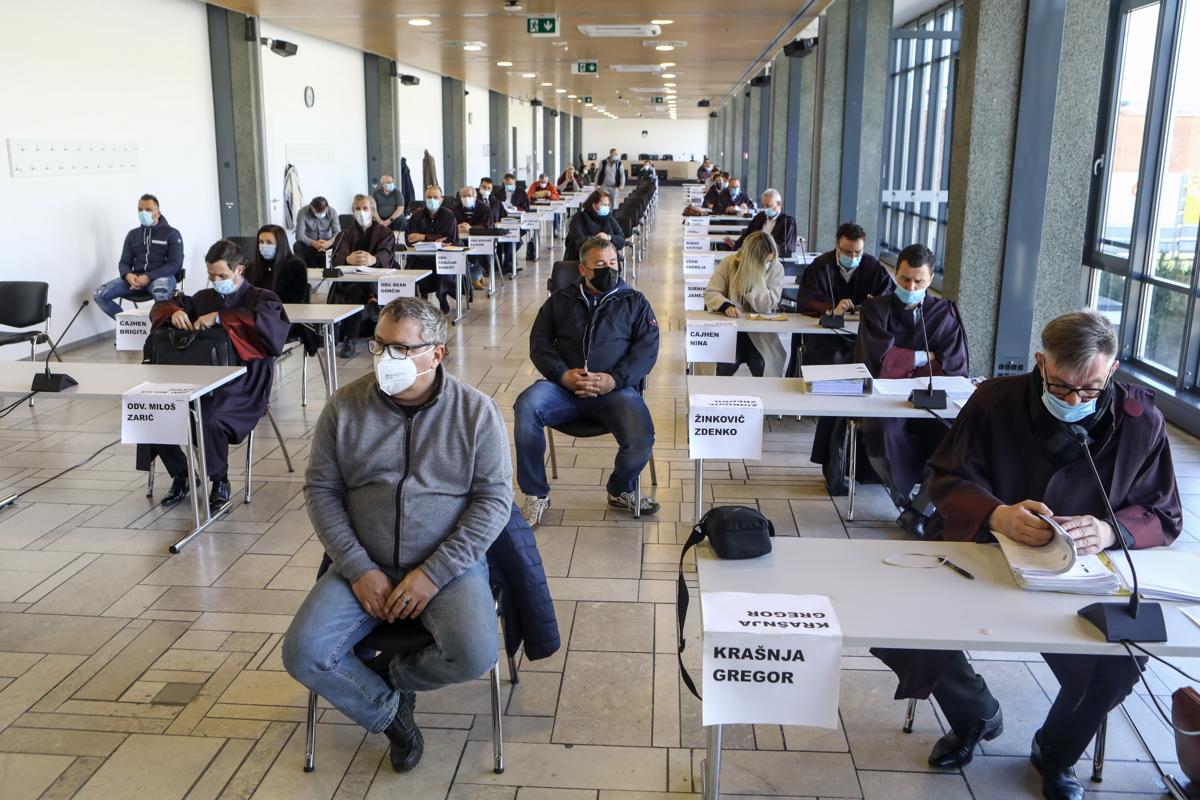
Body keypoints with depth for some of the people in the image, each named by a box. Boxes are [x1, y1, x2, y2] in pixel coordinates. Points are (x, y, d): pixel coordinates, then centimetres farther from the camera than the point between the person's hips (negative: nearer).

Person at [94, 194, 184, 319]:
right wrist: (128, 275, -12)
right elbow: (124, 262, 14)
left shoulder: (172, 234, 3)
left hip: (162, 276, -5)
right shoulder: (133, 234, 17)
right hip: (136, 277, 5)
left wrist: (149, 277, -19)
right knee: (99, 294, -16)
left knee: (161, 294, -43)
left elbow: (175, 264, -6)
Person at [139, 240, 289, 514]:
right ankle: (180, 475, 5)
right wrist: (175, 312, -2)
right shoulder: (204, 298, 19)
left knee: (209, 419, -35)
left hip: (243, 390, -5)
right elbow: (161, 306, 23)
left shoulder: (261, 298, 3)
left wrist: (220, 317, -24)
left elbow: (269, 322, -20)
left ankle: (220, 483, -7)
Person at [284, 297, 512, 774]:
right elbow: (320, 489, 2)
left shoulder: (476, 411, -6)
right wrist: (359, 570, -10)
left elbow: (494, 499, -7)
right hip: (364, 565, 2)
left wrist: (434, 573, -16)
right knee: (302, 654, -17)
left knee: (475, 656, -26)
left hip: (450, 566, -2)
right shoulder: (345, 406, -1)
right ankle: (388, 710, 10)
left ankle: (394, 674, 8)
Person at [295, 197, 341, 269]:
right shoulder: (303, 212, -14)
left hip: (327, 242, 1)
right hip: (309, 243, -1)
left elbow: (338, 232, -16)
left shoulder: (332, 212, -9)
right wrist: (313, 243, -39)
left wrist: (329, 242, -39)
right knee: (298, 246, -32)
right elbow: (299, 235, -21)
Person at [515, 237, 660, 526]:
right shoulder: (560, 301, 19)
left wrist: (615, 379, -12)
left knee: (641, 439, -29)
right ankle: (536, 494, -12)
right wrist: (562, 374, -10)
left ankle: (621, 490, 9)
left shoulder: (635, 302, 16)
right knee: (526, 407, -30)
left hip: (615, 388, -1)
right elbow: (539, 343, 10)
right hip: (564, 385, 1)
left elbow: (648, 348, 5)